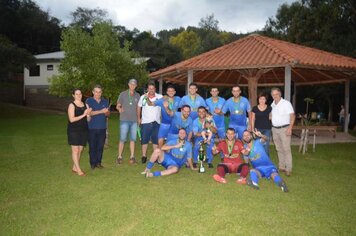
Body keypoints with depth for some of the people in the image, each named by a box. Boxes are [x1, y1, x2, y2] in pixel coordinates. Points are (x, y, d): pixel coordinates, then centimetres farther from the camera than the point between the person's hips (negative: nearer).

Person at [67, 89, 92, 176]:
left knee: (80, 150, 8)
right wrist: (83, 115, -20)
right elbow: (71, 119, -15)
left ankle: (74, 168, 22)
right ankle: (78, 170, 0)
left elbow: (88, 119, 12)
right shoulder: (72, 105, -5)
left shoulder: (85, 105, 10)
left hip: (83, 130, 5)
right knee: (75, 150, -4)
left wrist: (88, 114, -10)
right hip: (74, 130, -5)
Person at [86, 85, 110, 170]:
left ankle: (98, 162, 17)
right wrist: (101, 111, -20)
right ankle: (93, 163, 13)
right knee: (92, 146, 2)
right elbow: (89, 113, -13)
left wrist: (106, 112, -14)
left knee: (100, 146, 6)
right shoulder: (89, 101, 0)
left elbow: (108, 114, 10)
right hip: (92, 128, -3)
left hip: (102, 128, 3)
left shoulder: (105, 101, 11)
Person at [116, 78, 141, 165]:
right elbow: (117, 106, 2)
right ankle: (119, 157, 6)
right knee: (122, 139, -3)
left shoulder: (137, 95, 10)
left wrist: (139, 118, 7)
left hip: (134, 120, 3)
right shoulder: (123, 94, 1)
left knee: (133, 139, 5)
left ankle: (132, 157, 12)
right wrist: (119, 109, -20)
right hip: (124, 120, -3)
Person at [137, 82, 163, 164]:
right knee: (144, 140, 3)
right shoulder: (143, 97, 2)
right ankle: (144, 156, 12)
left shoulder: (160, 97, -1)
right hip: (145, 122, 0)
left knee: (156, 140, 7)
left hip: (156, 122, 0)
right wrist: (138, 118, 5)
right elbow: (139, 107, 10)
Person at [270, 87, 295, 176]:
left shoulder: (286, 103, -8)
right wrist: (272, 127, 10)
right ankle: (281, 167, 21)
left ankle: (288, 169, -3)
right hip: (274, 129, 6)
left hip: (284, 129, -6)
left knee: (286, 149, -7)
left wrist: (290, 128, -19)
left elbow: (292, 115, -11)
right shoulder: (272, 104, 12)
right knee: (279, 149, 12)